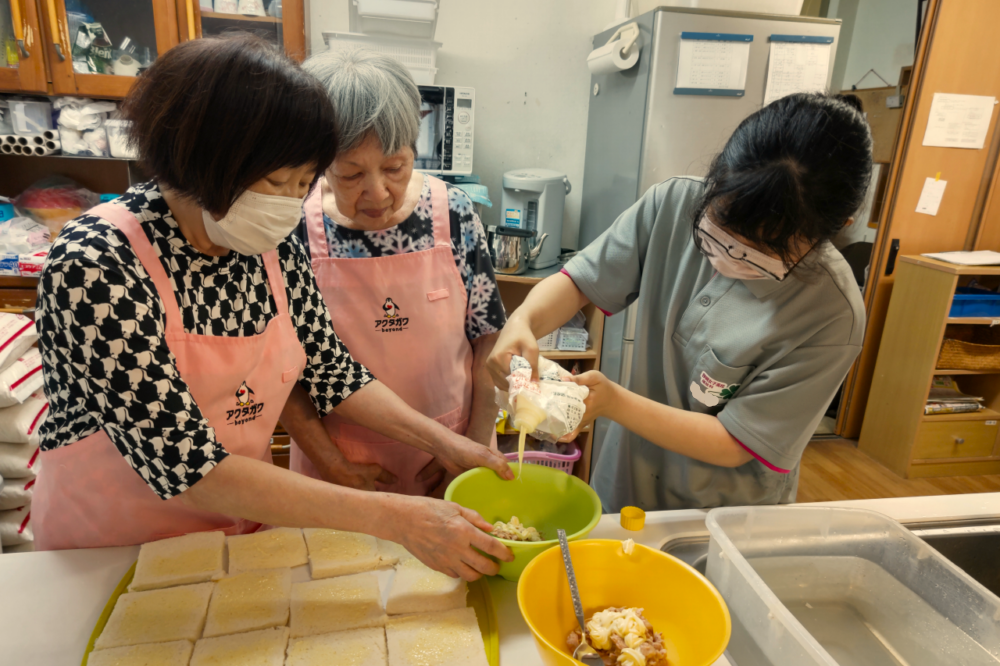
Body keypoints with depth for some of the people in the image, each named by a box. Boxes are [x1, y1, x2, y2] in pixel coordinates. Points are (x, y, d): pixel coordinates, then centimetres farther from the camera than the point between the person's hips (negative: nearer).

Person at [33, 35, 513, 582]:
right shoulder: (94, 265, -28)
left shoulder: (273, 248, -11)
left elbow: (328, 367, -1)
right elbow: (188, 469, -31)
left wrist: (441, 441, -11)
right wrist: (393, 517, -34)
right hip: (111, 554, -4)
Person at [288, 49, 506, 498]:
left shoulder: (453, 214, -10)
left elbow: (488, 339, -3)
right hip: (339, 466, 0)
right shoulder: (295, 230, -14)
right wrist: (330, 463, -10)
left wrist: (477, 446, -6)